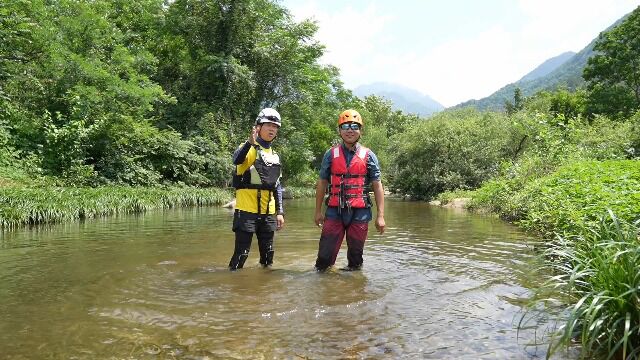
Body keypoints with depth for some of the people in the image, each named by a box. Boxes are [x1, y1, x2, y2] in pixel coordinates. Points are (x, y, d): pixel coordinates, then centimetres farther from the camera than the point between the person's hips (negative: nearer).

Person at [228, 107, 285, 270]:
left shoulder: (275, 156, 16)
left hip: (268, 213, 7)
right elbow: (236, 160, -30)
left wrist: (280, 212, 14)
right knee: (241, 253, -5)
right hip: (247, 211, -6)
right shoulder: (248, 148, -5)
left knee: (268, 254, 14)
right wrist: (250, 142, -47)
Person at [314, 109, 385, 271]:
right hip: (334, 211, 0)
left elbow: (377, 186, 2)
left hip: (359, 212, 0)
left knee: (356, 253, 12)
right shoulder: (331, 154, 5)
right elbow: (322, 183, 10)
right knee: (326, 253, 0)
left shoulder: (368, 156, 3)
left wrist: (380, 215, -3)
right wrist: (318, 211, 8)